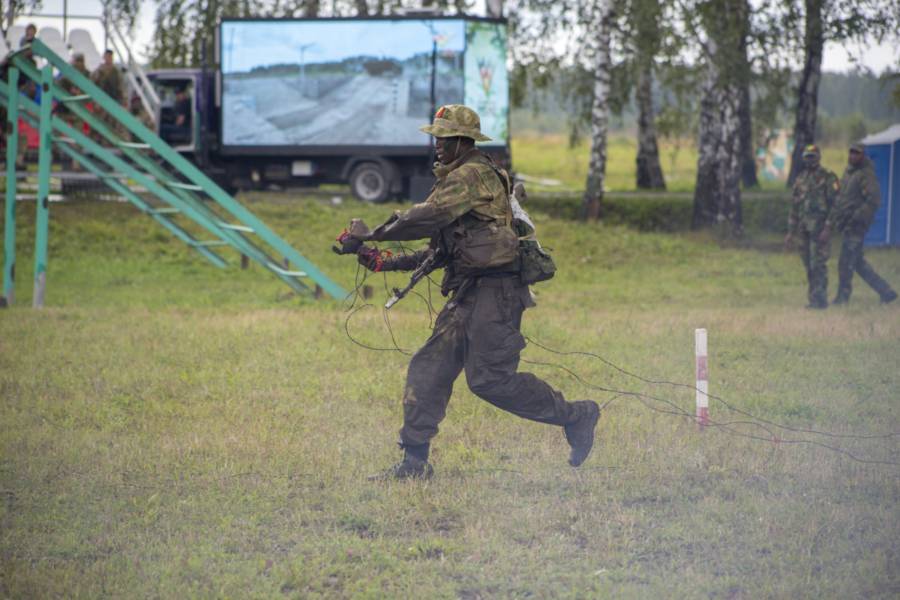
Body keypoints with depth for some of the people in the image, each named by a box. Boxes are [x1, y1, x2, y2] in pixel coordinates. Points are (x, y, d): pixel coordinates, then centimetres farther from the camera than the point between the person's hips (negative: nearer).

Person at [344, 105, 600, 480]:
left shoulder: (473, 175, -11)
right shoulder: (457, 179, 21)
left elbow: (428, 218, -21)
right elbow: (441, 249, 24)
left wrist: (373, 234, -12)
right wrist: (386, 264, 17)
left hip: (495, 291, -10)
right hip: (469, 295, 10)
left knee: (489, 379, -13)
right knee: (428, 370, 4)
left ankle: (575, 417, 2)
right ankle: (414, 462, 5)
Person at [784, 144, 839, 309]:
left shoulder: (828, 178, -5)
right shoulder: (800, 179, 15)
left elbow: (834, 204, -10)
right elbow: (794, 207, 19)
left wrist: (828, 228, -18)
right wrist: (791, 232, 17)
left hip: (820, 228, -7)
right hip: (804, 229, 7)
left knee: (818, 264, -11)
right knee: (809, 266, 8)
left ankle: (820, 299, -8)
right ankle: (813, 298, 14)